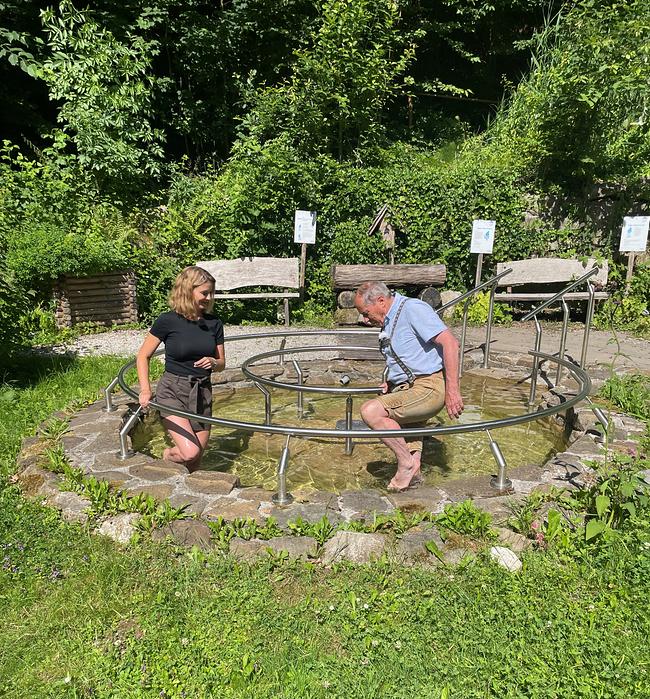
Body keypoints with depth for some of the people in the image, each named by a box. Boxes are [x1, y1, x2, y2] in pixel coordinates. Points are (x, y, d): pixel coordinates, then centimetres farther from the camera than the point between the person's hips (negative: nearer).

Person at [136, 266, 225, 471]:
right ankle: (166, 456, 15)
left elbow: (221, 363, 12)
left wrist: (213, 362, -11)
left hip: (202, 393, 4)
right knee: (189, 452, -18)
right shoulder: (168, 321, -10)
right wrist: (145, 389, -11)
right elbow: (143, 356, -1)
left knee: (195, 462, 8)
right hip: (172, 392, -4)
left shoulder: (214, 324, 2)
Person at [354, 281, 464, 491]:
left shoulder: (413, 308, -11)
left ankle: (407, 461, -8)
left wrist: (453, 388, -24)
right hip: (408, 388, 10)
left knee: (370, 411, -22)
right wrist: (392, 383, 15)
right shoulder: (388, 322, 18)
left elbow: (449, 342, -20)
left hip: (429, 387, -10)